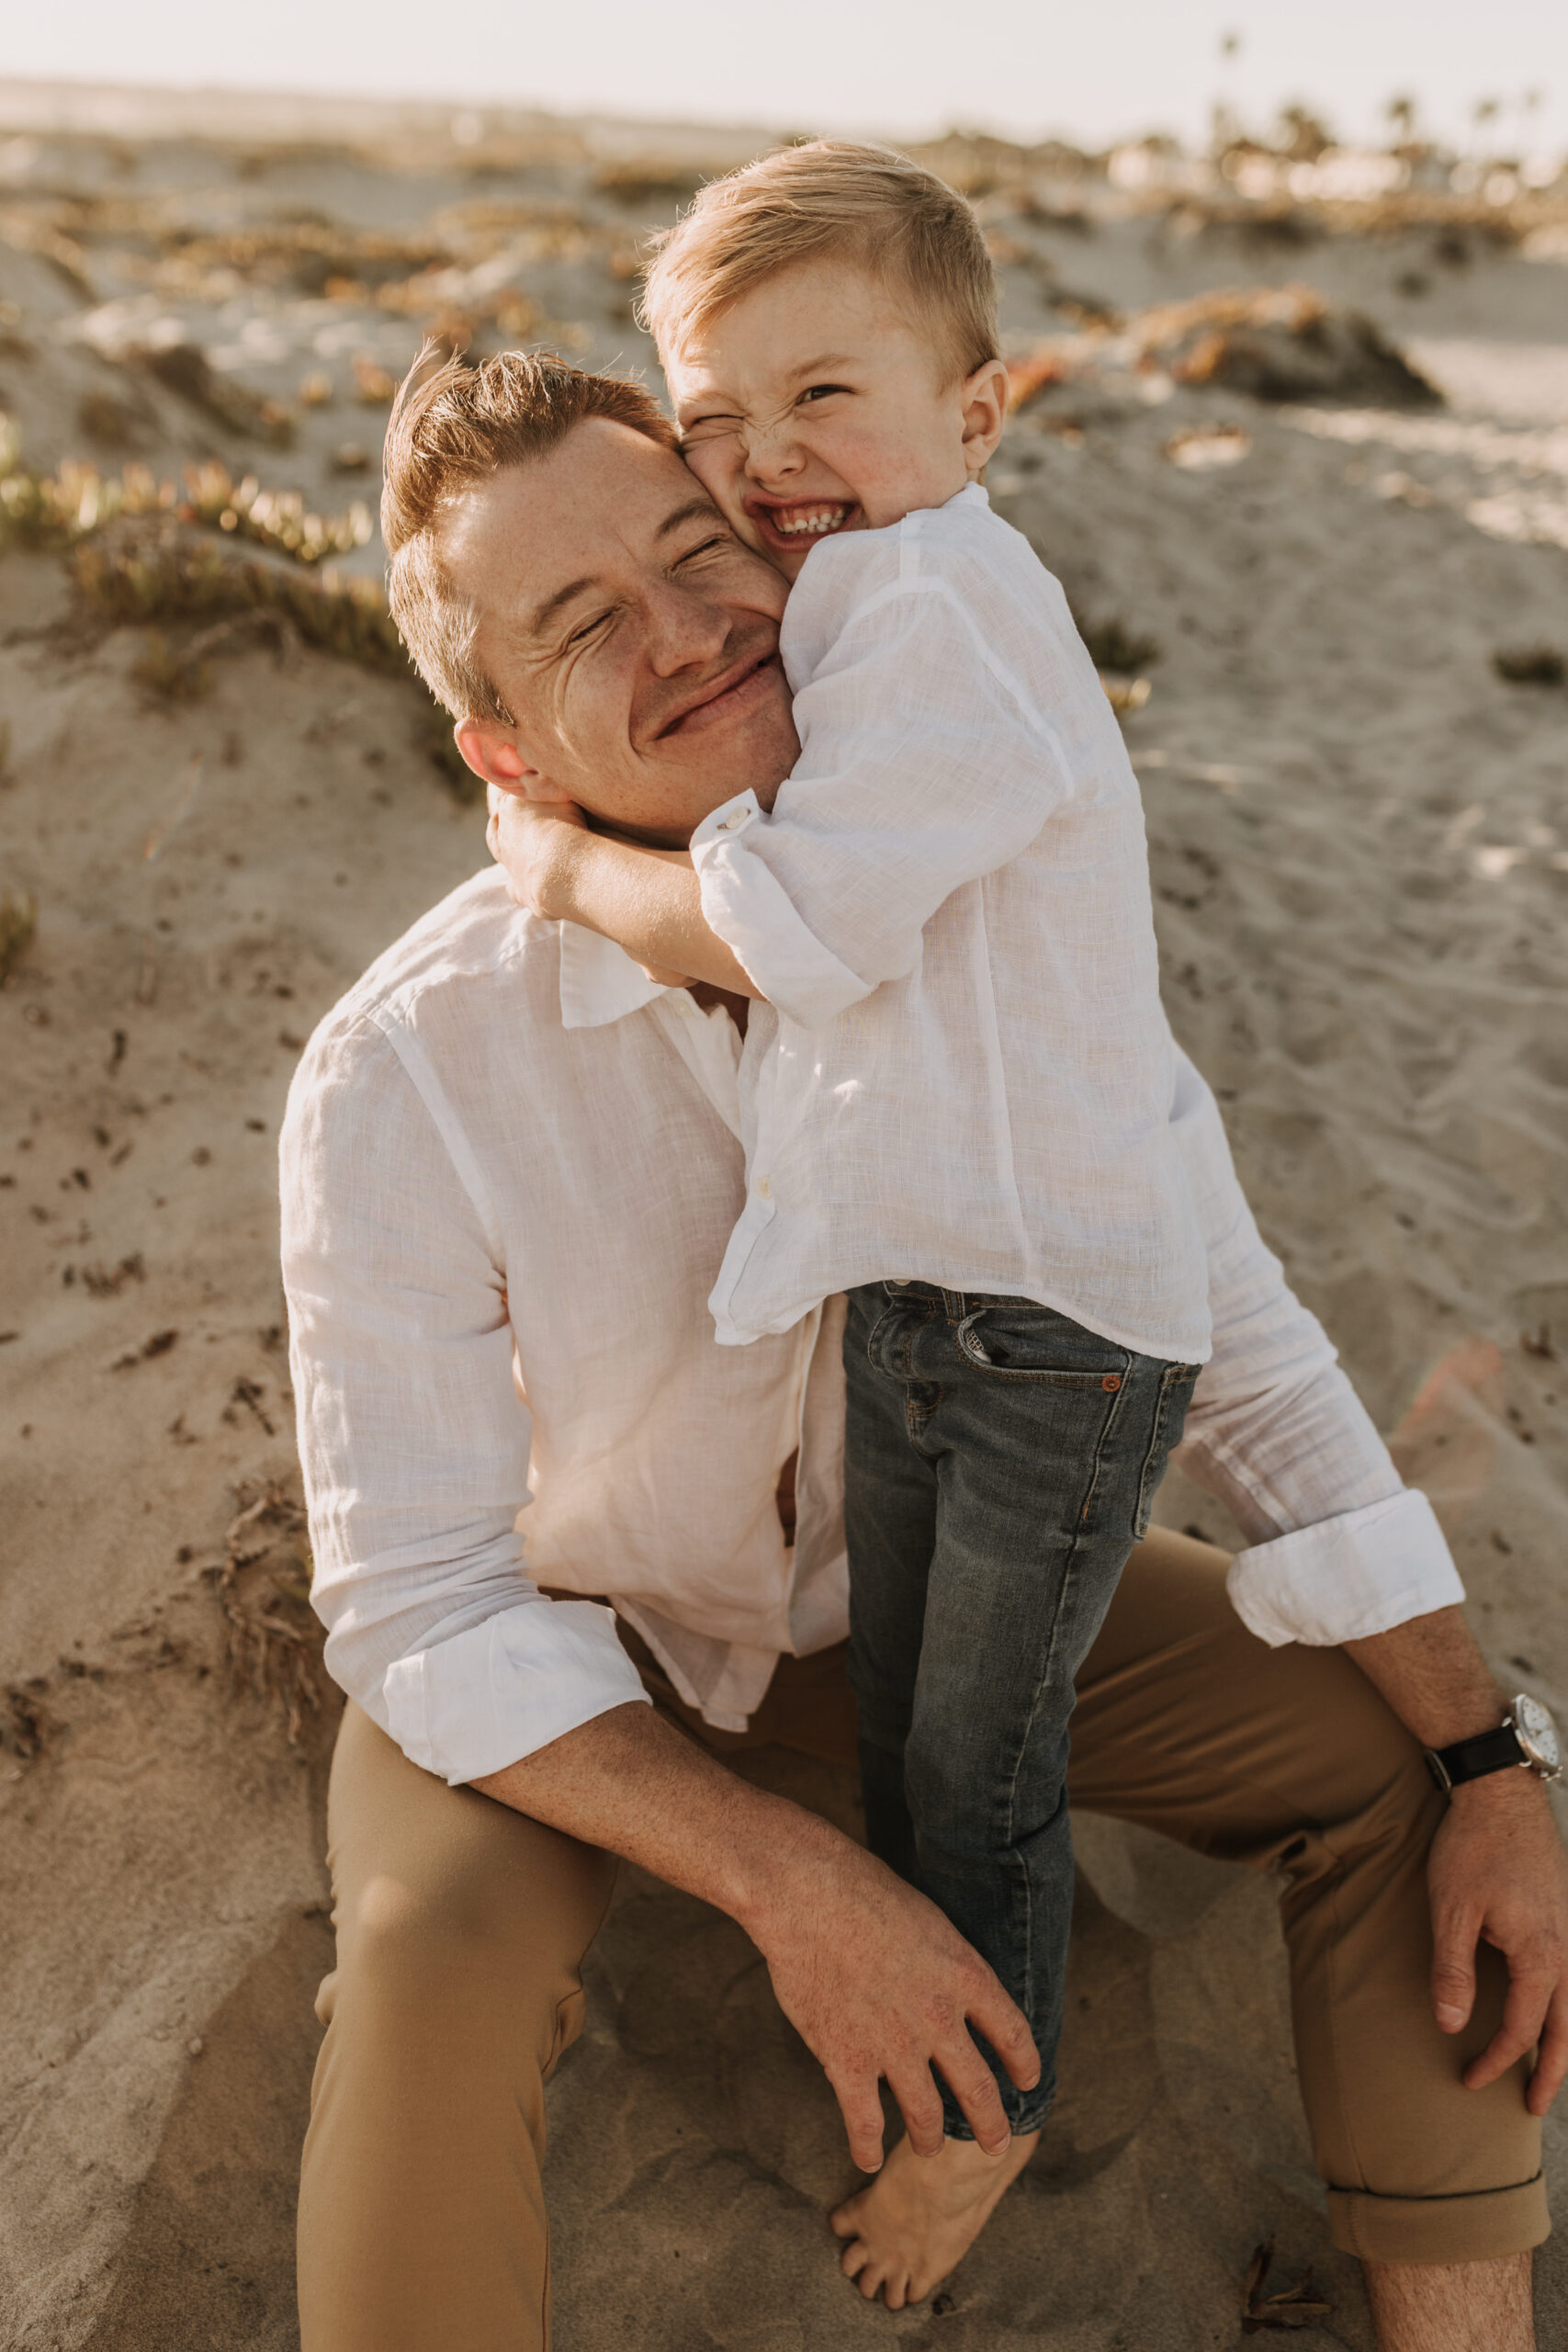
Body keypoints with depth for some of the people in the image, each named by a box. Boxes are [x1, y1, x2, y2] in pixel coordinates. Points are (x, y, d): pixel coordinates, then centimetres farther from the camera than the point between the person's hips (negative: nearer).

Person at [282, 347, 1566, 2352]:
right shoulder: (399, 1078, -29)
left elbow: (1234, 1346, -11)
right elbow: (417, 1603, -23)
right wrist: (792, 1886, -31)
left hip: (903, 1570, 4)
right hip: (556, 1631, -3)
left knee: (1401, 1760, -7)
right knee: (441, 1969, -35)